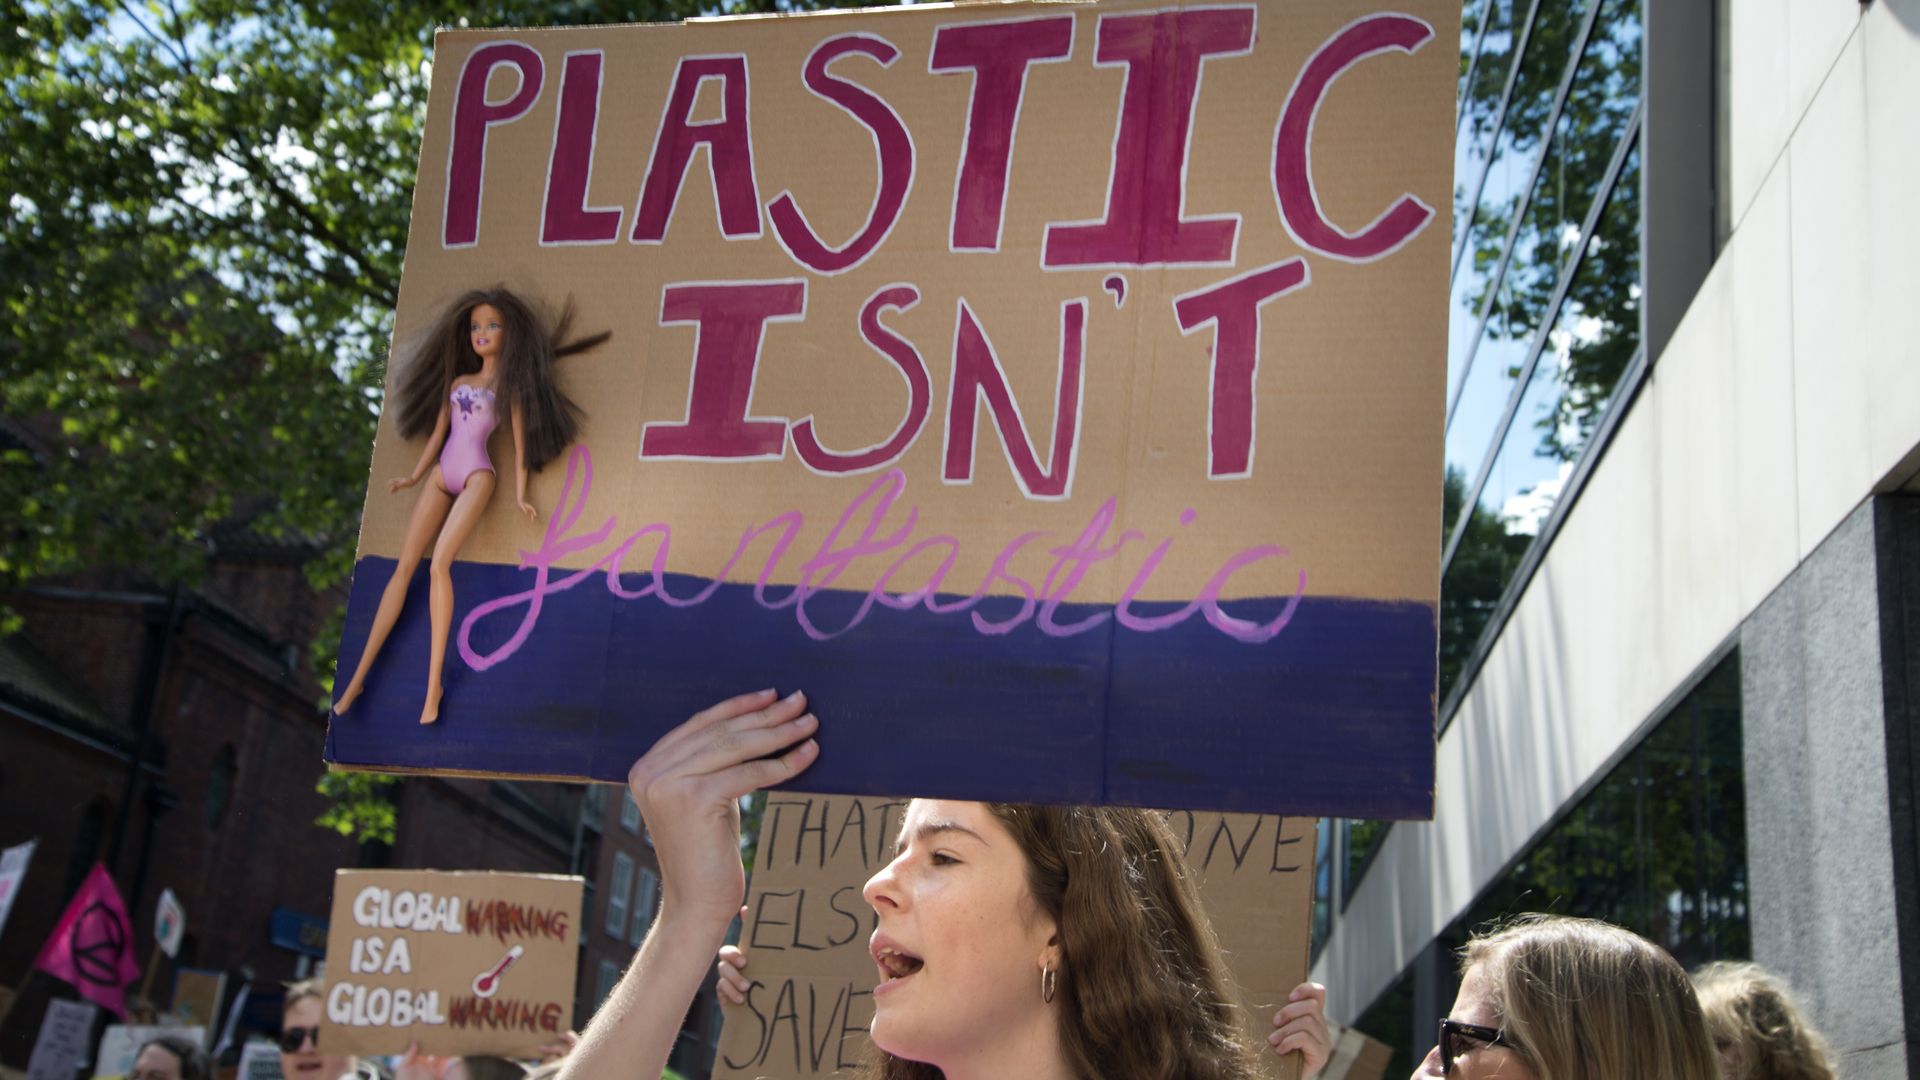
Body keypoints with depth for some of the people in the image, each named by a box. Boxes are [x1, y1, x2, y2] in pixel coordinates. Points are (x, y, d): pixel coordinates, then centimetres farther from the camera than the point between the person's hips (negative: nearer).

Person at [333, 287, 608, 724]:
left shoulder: (509, 384, 6)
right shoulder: (457, 381, 19)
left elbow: (520, 439, 2)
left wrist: (519, 495, -5)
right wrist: (415, 475, 14)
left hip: (477, 476, -5)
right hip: (442, 474, 5)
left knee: (439, 563, -23)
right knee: (405, 564, -6)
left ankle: (433, 685, -24)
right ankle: (359, 675, -8)